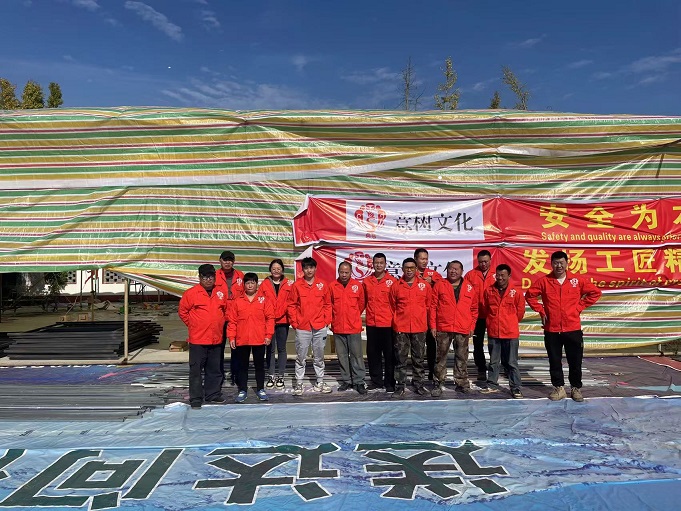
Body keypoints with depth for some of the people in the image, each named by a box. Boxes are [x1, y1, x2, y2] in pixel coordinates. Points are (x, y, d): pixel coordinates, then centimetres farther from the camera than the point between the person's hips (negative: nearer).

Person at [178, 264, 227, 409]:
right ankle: (196, 398, 9)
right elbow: (182, 311, 0)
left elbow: (225, 310, 20)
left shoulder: (220, 293, 7)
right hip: (197, 339, -4)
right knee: (196, 370, 1)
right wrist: (192, 325, 1)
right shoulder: (191, 293, -6)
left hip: (216, 339, 4)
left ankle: (213, 394, 27)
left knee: (214, 369, 14)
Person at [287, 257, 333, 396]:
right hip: (302, 327, -1)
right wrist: (294, 322, -3)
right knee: (300, 357, 4)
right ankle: (299, 383, 14)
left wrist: (327, 320, 2)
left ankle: (320, 382, 22)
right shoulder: (297, 285, 0)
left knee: (319, 356, 12)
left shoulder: (322, 284, 3)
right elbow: (292, 305, 2)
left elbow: (327, 304, 8)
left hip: (320, 327, 1)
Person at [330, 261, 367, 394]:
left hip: (354, 327, -1)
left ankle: (359, 381, 10)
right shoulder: (332, 286, 0)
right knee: (342, 356, 10)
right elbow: (329, 305, 10)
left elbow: (361, 304, 9)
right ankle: (346, 380, 22)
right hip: (338, 327, 2)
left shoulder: (357, 286, -1)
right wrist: (333, 319, 11)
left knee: (356, 355, 1)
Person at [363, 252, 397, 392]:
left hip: (387, 323, -3)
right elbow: (363, 301, 12)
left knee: (389, 354, 4)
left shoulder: (392, 281, -3)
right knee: (372, 354, 10)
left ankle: (389, 383, 15)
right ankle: (376, 381, 23)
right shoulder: (366, 281, 6)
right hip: (371, 323, 3)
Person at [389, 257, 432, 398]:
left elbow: (429, 305, 10)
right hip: (401, 328, -1)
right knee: (400, 359, 4)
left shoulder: (425, 285, 3)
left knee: (418, 358, 10)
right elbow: (392, 307, 8)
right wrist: (396, 322, 9)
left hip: (419, 328, 1)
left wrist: (423, 320, 11)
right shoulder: (396, 286, 2)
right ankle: (400, 387, 11)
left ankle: (418, 385, 23)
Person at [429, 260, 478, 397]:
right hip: (443, 328, -1)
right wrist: (433, 326, -2)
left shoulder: (470, 288, 9)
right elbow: (433, 307, 3)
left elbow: (474, 309, 13)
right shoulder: (439, 285, 4)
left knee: (461, 357, 10)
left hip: (463, 330, 1)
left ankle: (461, 383, 22)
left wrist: (472, 326, 7)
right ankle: (438, 384, 12)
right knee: (441, 357, 4)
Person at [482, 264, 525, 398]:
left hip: (510, 333, -2)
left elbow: (520, 311, 4)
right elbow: (485, 309, 13)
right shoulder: (488, 291, 2)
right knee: (493, 361, 14)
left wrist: (510, 322, 11)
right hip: (493, 332, 3)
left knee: (511, 363, 4)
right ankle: (492, 385, 25)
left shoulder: (516, 292, -5)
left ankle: (515, 389, 13)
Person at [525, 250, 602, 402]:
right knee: (555, 361, 9)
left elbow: (595, 293, 8)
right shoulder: (543, 281, -1)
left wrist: (580, 307, 2)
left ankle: (576, 388, 25)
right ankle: (559, 388, 22)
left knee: (575, 361, 8)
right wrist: (541, 311, 1)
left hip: (573, 329, 0)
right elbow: (529, 295, 8)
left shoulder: (578, 280, 0)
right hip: (551, 330, 0)